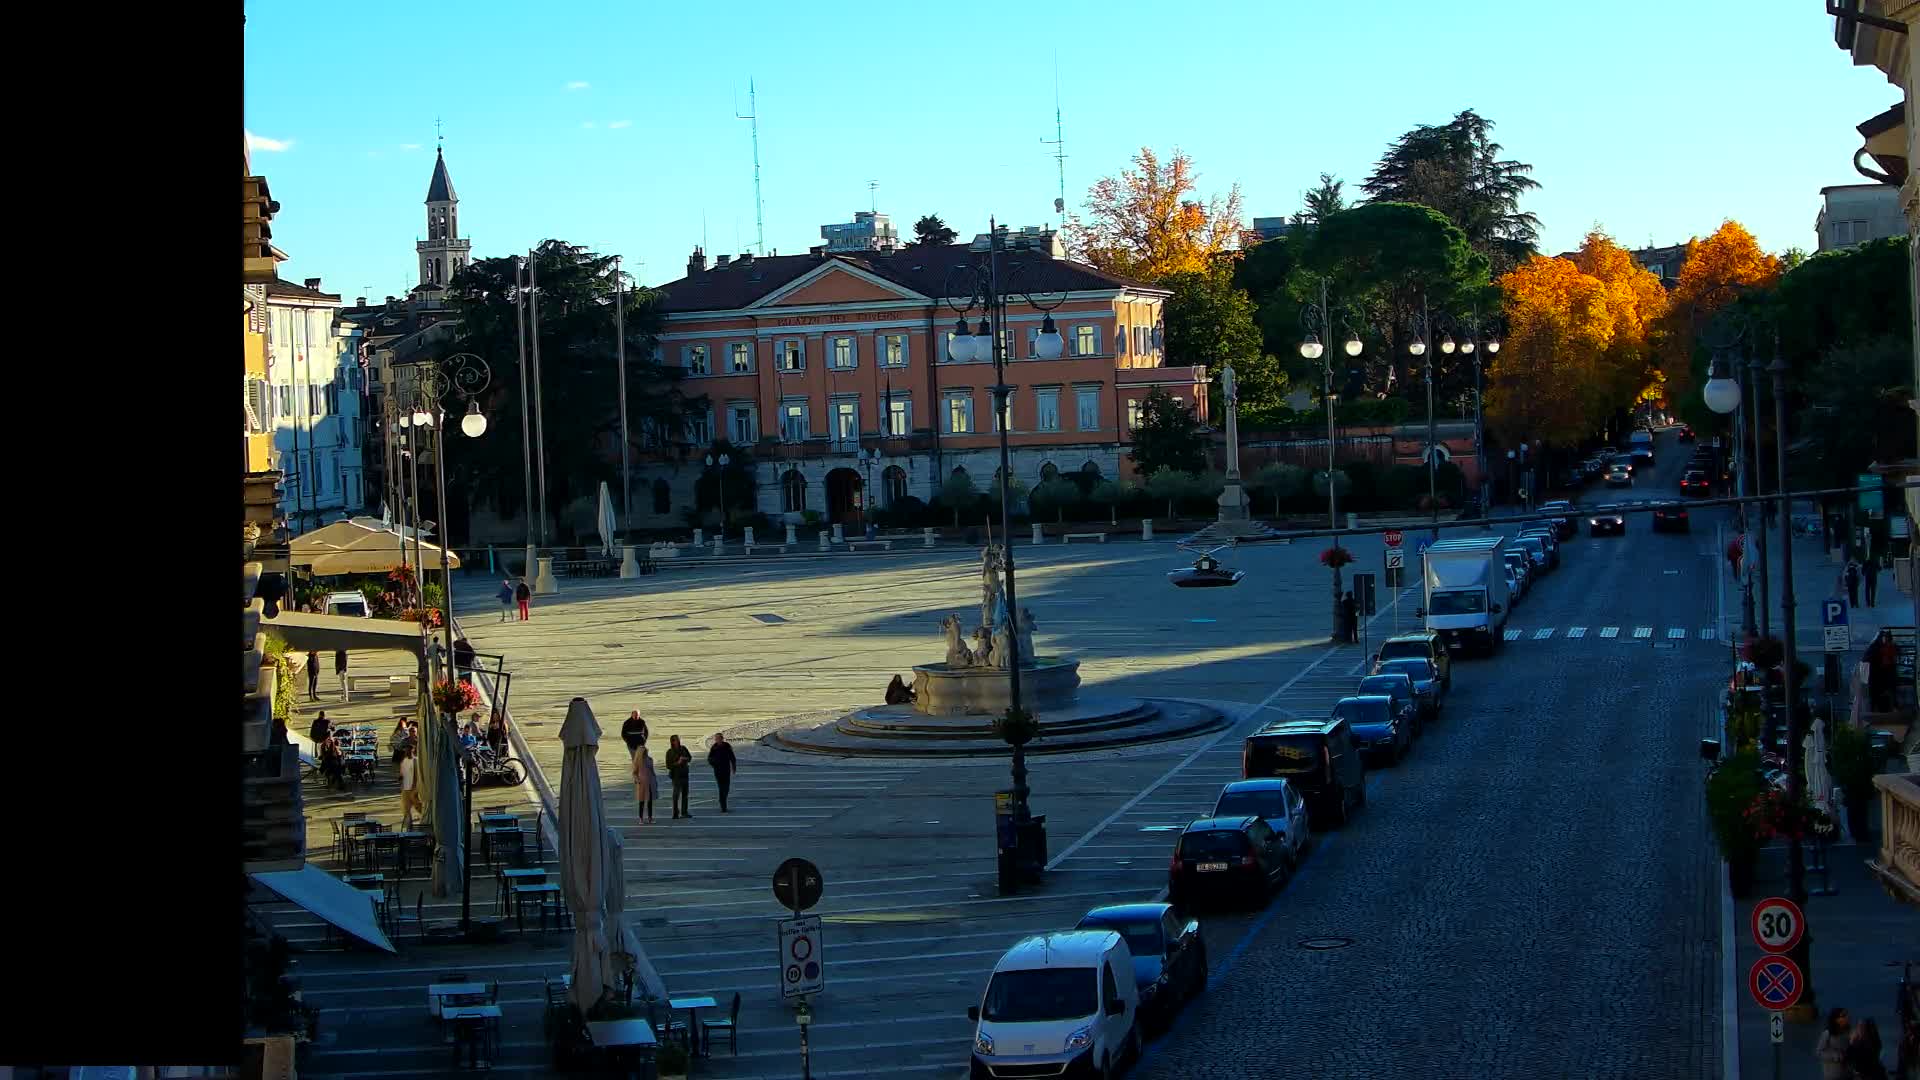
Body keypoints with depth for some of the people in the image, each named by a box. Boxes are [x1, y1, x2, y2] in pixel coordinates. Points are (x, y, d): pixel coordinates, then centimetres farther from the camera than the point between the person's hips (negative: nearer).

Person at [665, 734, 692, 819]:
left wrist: (685, 759, -8)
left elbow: (690, 758, 14)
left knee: (685, 794, 12)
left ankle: (684, 812, 22)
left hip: (684, 774, 6)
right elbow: (668, 766, -11)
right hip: (676, 775, -6)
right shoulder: (670, 752, -9)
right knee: (676, 794, -5)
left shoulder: (683, 749, 5)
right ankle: (675, 813, -1)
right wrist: (677, 763, -22)